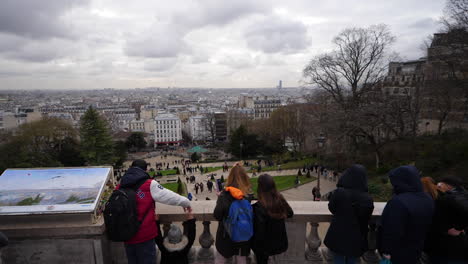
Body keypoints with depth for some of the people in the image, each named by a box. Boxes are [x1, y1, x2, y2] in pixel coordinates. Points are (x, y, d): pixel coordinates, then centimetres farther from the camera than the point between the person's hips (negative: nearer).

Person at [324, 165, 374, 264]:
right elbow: (366, 220, -4)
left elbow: (332, 208, -4)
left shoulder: (338, 192, -23)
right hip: (356, 239, 1)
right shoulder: (368, 199, -19)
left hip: (338, 236, -1)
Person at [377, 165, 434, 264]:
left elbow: (393, 231, -27)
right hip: (415, 250, 8)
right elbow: (427, 226, 11)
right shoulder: (427, 199, -2)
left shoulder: (398, 202, -31)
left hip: (398, 253, -7)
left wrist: (386, 251, -17)